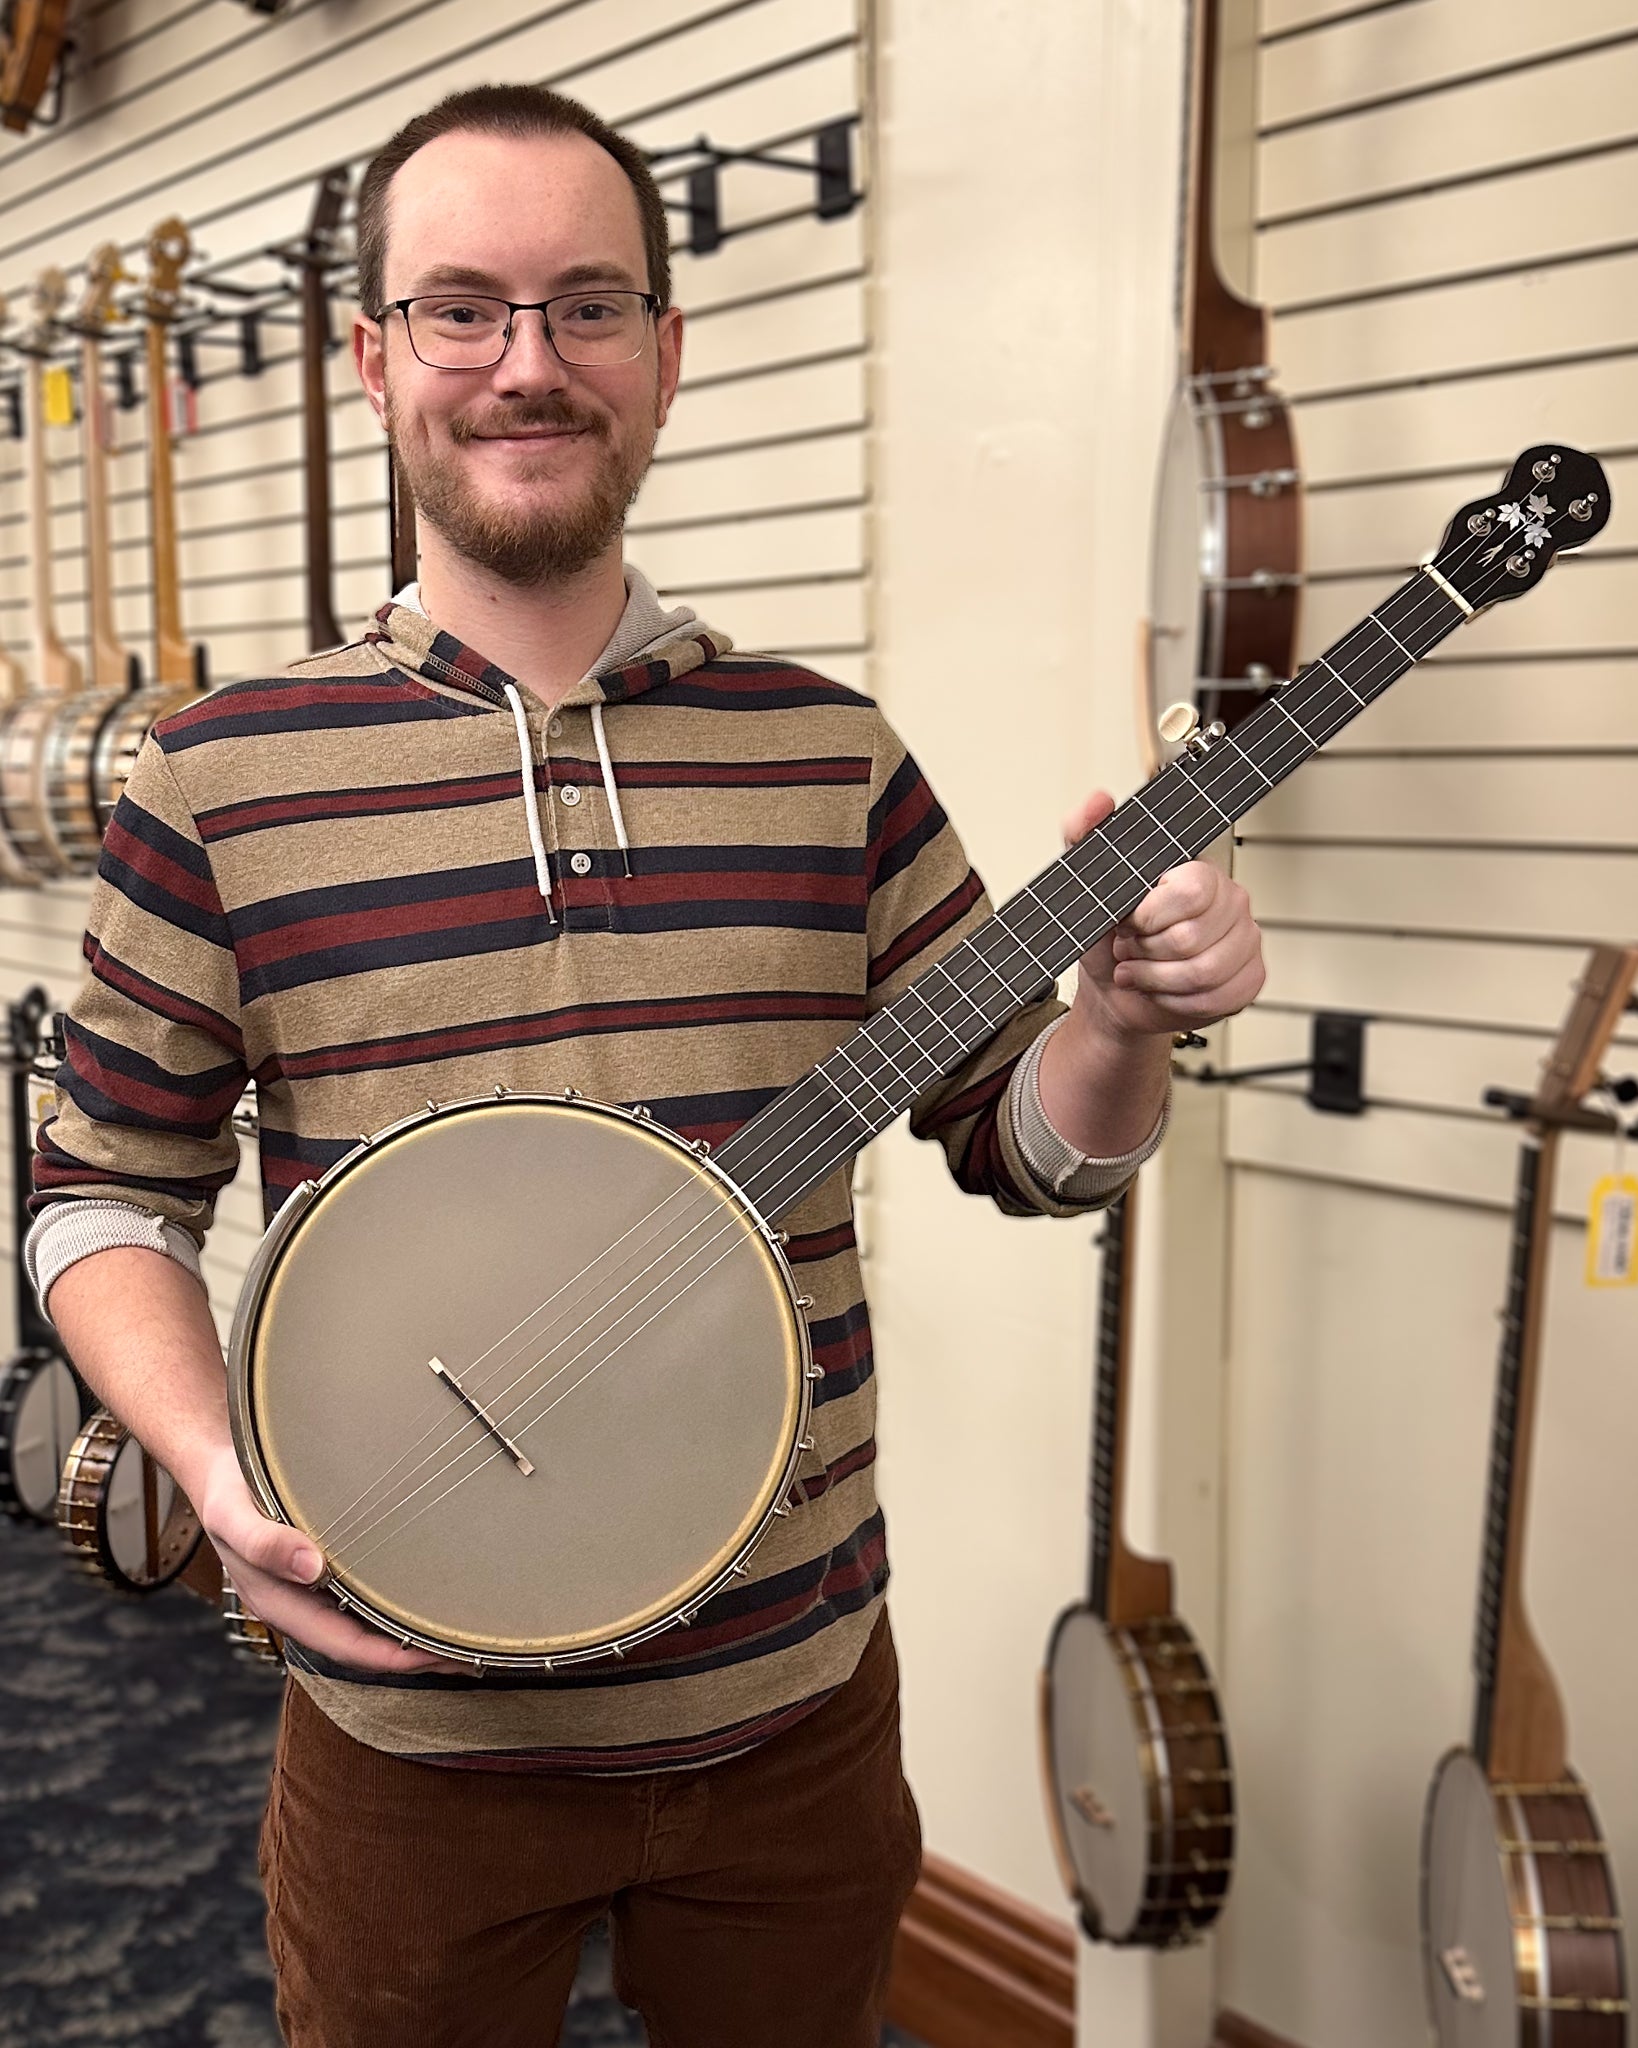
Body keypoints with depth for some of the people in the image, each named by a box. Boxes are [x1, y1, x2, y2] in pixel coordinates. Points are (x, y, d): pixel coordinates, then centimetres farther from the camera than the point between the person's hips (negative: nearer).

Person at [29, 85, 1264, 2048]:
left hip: (792, 1700, 2)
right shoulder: (223, 780, -7)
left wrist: (1123, 1023, -17)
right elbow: (103, 1186, 0)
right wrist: (218, 1465, -16)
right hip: (413, 1720, -1)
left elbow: (1022, 1140, 4)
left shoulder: (828, 755, -2)